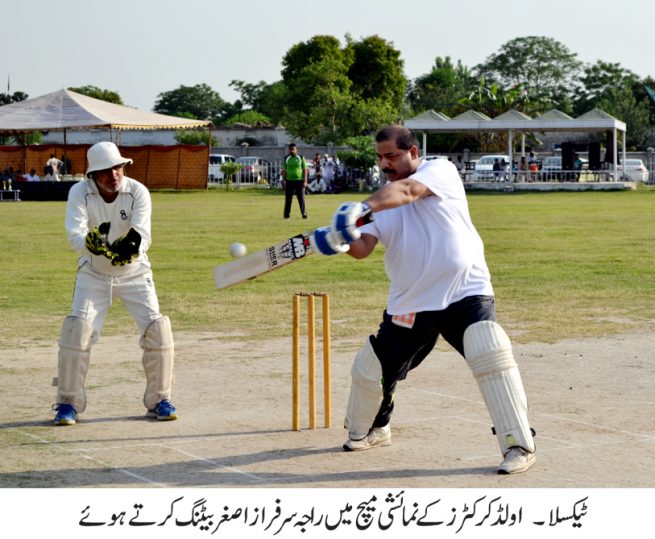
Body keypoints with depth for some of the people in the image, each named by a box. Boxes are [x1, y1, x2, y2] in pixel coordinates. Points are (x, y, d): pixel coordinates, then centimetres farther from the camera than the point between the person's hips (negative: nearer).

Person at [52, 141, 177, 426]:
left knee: (157, 328, -10)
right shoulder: (79, 192, -17)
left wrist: (133, 245, -51)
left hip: (134, 272, 0)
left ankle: (159, 401, 7)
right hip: (93, 274, 0)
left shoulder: (138, 192, -17)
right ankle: (68, 403, -1)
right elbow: (75, 235, -30)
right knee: (77, 330, -15)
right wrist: (92, 242, -52)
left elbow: (143, 234, -28)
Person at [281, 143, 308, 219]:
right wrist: (283, 181, 4)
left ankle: (304, 213, -1)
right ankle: (286, 214, 9)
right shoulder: (286, 159, 8)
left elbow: (305, 170, 2)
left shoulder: (301, 158, 3)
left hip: (299, 181, -2)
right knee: (288, 199, 2)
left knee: (301, 198, -4)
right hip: (289, 181, 2)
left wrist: (305, 181, -6)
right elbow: (284, 170, 10)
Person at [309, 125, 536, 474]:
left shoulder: (441, 171, -6)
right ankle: (368, 431, 42)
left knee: (490, 355, -26)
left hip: (466, 291, -6)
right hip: (409, 305, 6)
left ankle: (518, 446, -16)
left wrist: (361, 208, -45)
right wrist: (341, 240, -28)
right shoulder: (384, 200, 10)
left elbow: (406, 191, -28)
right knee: (370, 369, 12)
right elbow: (363, 247, -4)